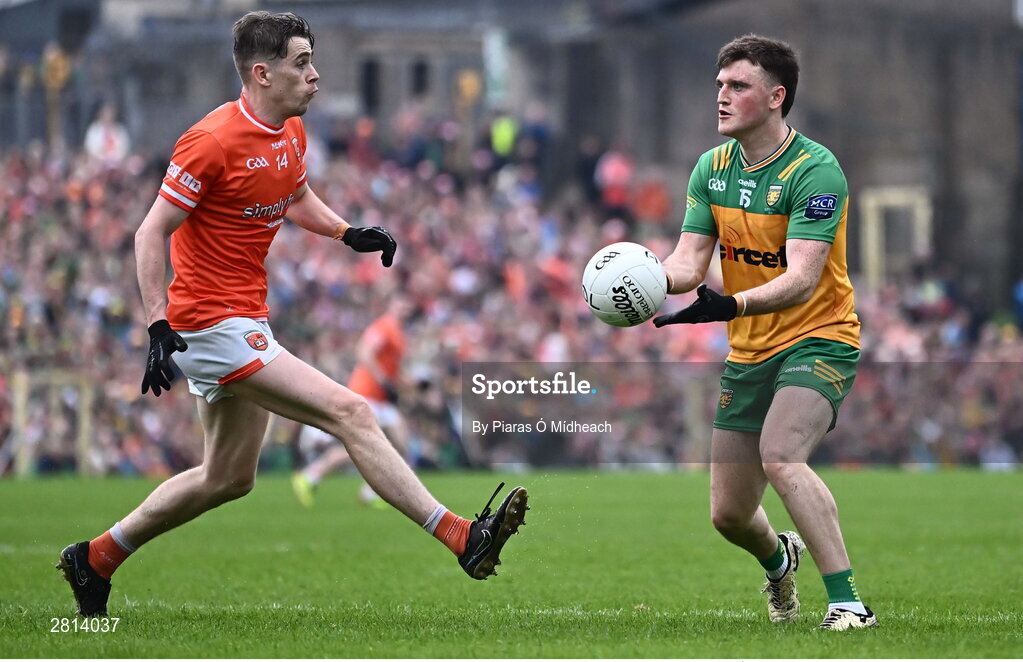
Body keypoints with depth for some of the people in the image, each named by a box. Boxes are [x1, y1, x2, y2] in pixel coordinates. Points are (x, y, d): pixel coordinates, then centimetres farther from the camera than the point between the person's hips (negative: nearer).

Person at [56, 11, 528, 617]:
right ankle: (462, 538, -19)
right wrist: (159, 327, -23)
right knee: (350, 413, -17)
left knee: (230, 478, 19)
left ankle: (96, 559, 30)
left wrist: (348, 233, 7)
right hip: (213, 322, -10)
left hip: (245, 319, 10)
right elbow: (152, 233, -16)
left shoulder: (292, 130, 7)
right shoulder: (214, 141, -18)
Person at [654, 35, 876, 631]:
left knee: (780, 456, -33)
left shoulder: (815, 170, -18)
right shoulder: (712, 168, 3)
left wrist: (731, 305, -45)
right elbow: (690, 260, -1)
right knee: (728, 514, 9)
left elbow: (801, 278, -28)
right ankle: (779, 560, 46)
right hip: (748, 353, 6)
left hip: (818, 339, -6)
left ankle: (848, 603, -28)